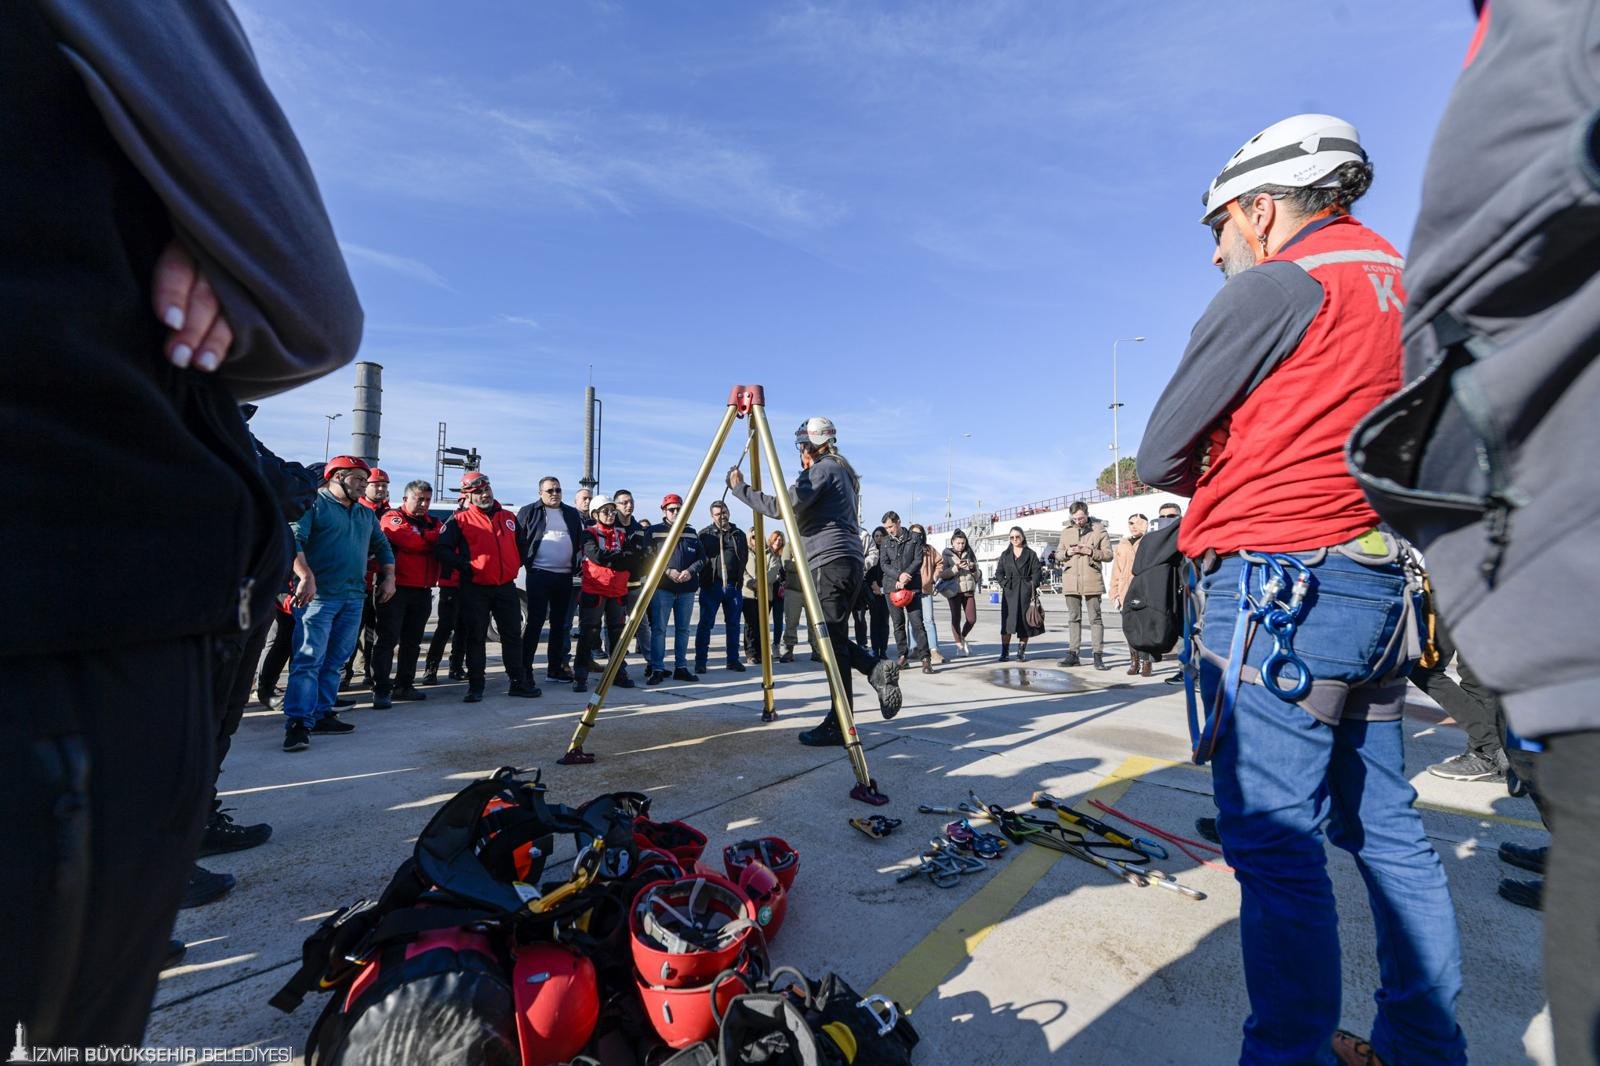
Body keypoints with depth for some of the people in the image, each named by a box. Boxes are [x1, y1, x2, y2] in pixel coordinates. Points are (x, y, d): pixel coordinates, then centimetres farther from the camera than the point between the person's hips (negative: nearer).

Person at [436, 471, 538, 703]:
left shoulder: (508, 517, 12)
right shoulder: (460, 520, -1)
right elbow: (442, 549, -5)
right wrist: (465, 566, -11)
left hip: (506, 587, 4)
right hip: (475, 588, -3)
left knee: (513, 635, 7)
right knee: (475, 638, 4)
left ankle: (519, 682, 15)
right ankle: (475, 686, 13)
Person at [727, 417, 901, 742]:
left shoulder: (823, 469, -5)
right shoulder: (842, 471, 24)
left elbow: (781, 507, -16)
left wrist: (739, 488, -7)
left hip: (831, 563, -10)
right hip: (848, 562, 10)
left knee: (832, 642, -8)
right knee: (833, 639, 15)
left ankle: (838, 727, -5)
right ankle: (876, 667, 0)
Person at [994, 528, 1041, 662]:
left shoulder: (1031, 554, 6)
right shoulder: (1005, 554, 14)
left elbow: (1037, 572, 0)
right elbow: (999, 573, 12)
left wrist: (1032, 587, -10)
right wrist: (1004, 583, -3)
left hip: (1025, 591, -1)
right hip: (1009, 591, 2)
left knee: (1024, 622, 1)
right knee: (1007, 621, -5)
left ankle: (1021, 652, 9)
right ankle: (1005, 652, -2)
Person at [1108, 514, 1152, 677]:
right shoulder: (1122, 546, 17)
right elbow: (1116, 573, 17)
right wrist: (1115, 595, 11)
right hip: (1127, 594, 4)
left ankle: (1146, 662, 0)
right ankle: (1134, 661, 12)